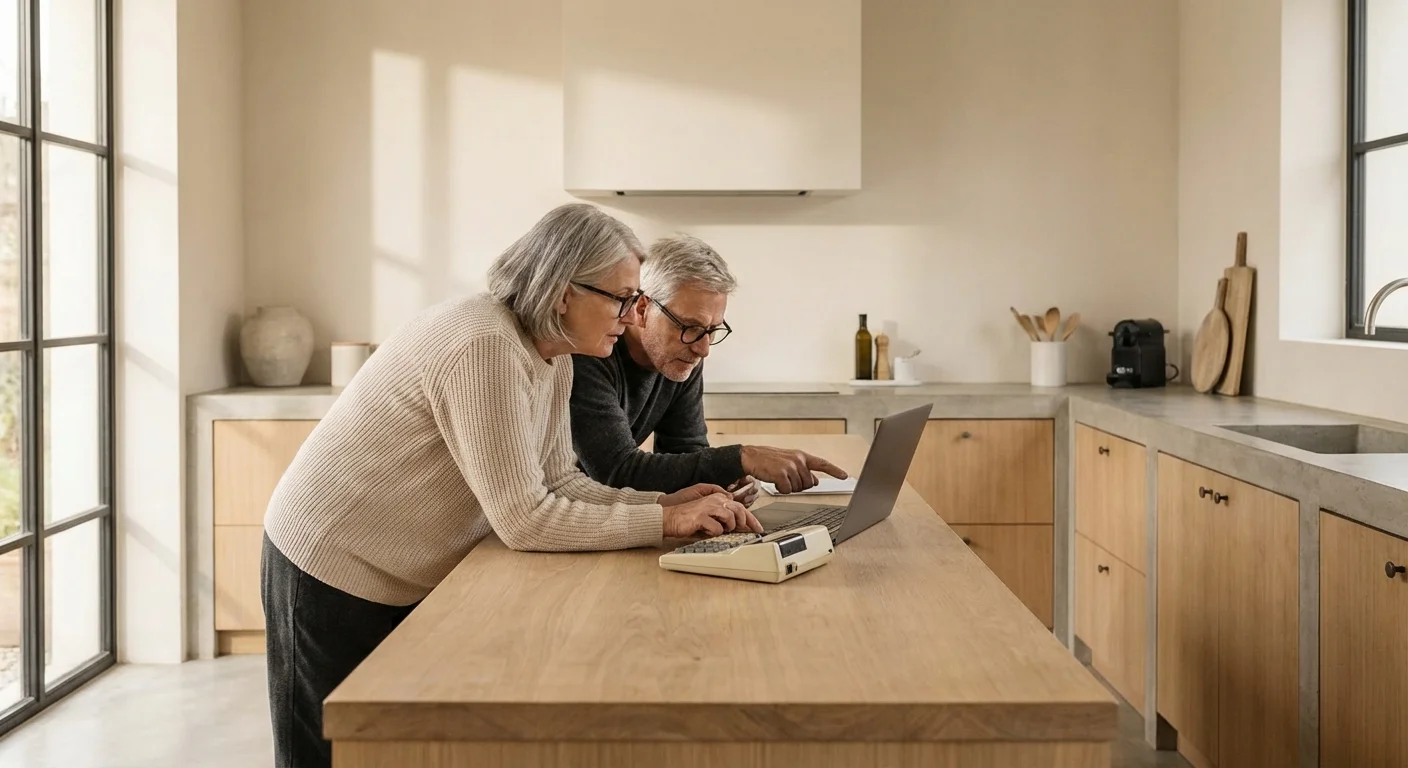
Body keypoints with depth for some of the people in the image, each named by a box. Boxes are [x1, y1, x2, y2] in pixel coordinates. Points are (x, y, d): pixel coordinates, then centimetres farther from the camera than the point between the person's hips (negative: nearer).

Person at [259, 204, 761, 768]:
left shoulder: (552, 358, -1)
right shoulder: (485, 347, -30)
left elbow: (560, 484, -1)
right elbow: (525, 521, -30)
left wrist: (668, 504, -13)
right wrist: (663, 522, -25)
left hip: (413, 580, 9)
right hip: (336, 572, -9)